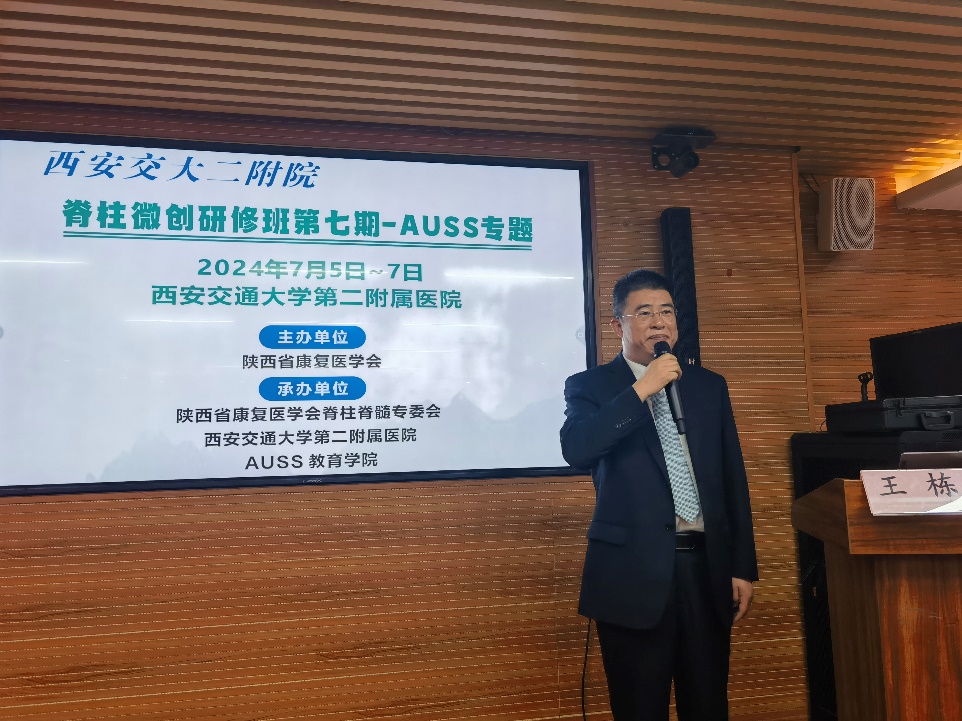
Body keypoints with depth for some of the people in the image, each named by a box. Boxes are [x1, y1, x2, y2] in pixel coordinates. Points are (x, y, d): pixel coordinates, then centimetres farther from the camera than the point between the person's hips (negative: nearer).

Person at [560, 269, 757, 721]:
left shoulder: (709, 386, 11)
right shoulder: (590, 386, 0)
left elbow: (733, 480, 11)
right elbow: (575, 449, -20)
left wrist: (743, 568, 9)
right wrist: (641, 389, -20)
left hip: (707, 568, 4)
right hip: (633, 574, -3)